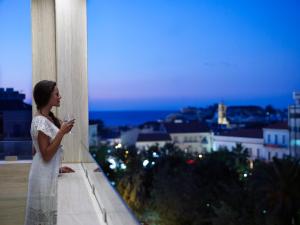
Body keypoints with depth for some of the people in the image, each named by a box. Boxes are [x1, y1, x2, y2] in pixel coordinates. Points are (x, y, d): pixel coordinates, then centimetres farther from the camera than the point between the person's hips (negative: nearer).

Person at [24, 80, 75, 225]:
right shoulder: (41, 121, -20)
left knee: (47, 212, 17)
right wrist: (62, 132, -23)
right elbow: (46, 155, -22)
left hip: (49, 173, 9)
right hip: (44, 176, -9)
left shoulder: (47, 118, 8)